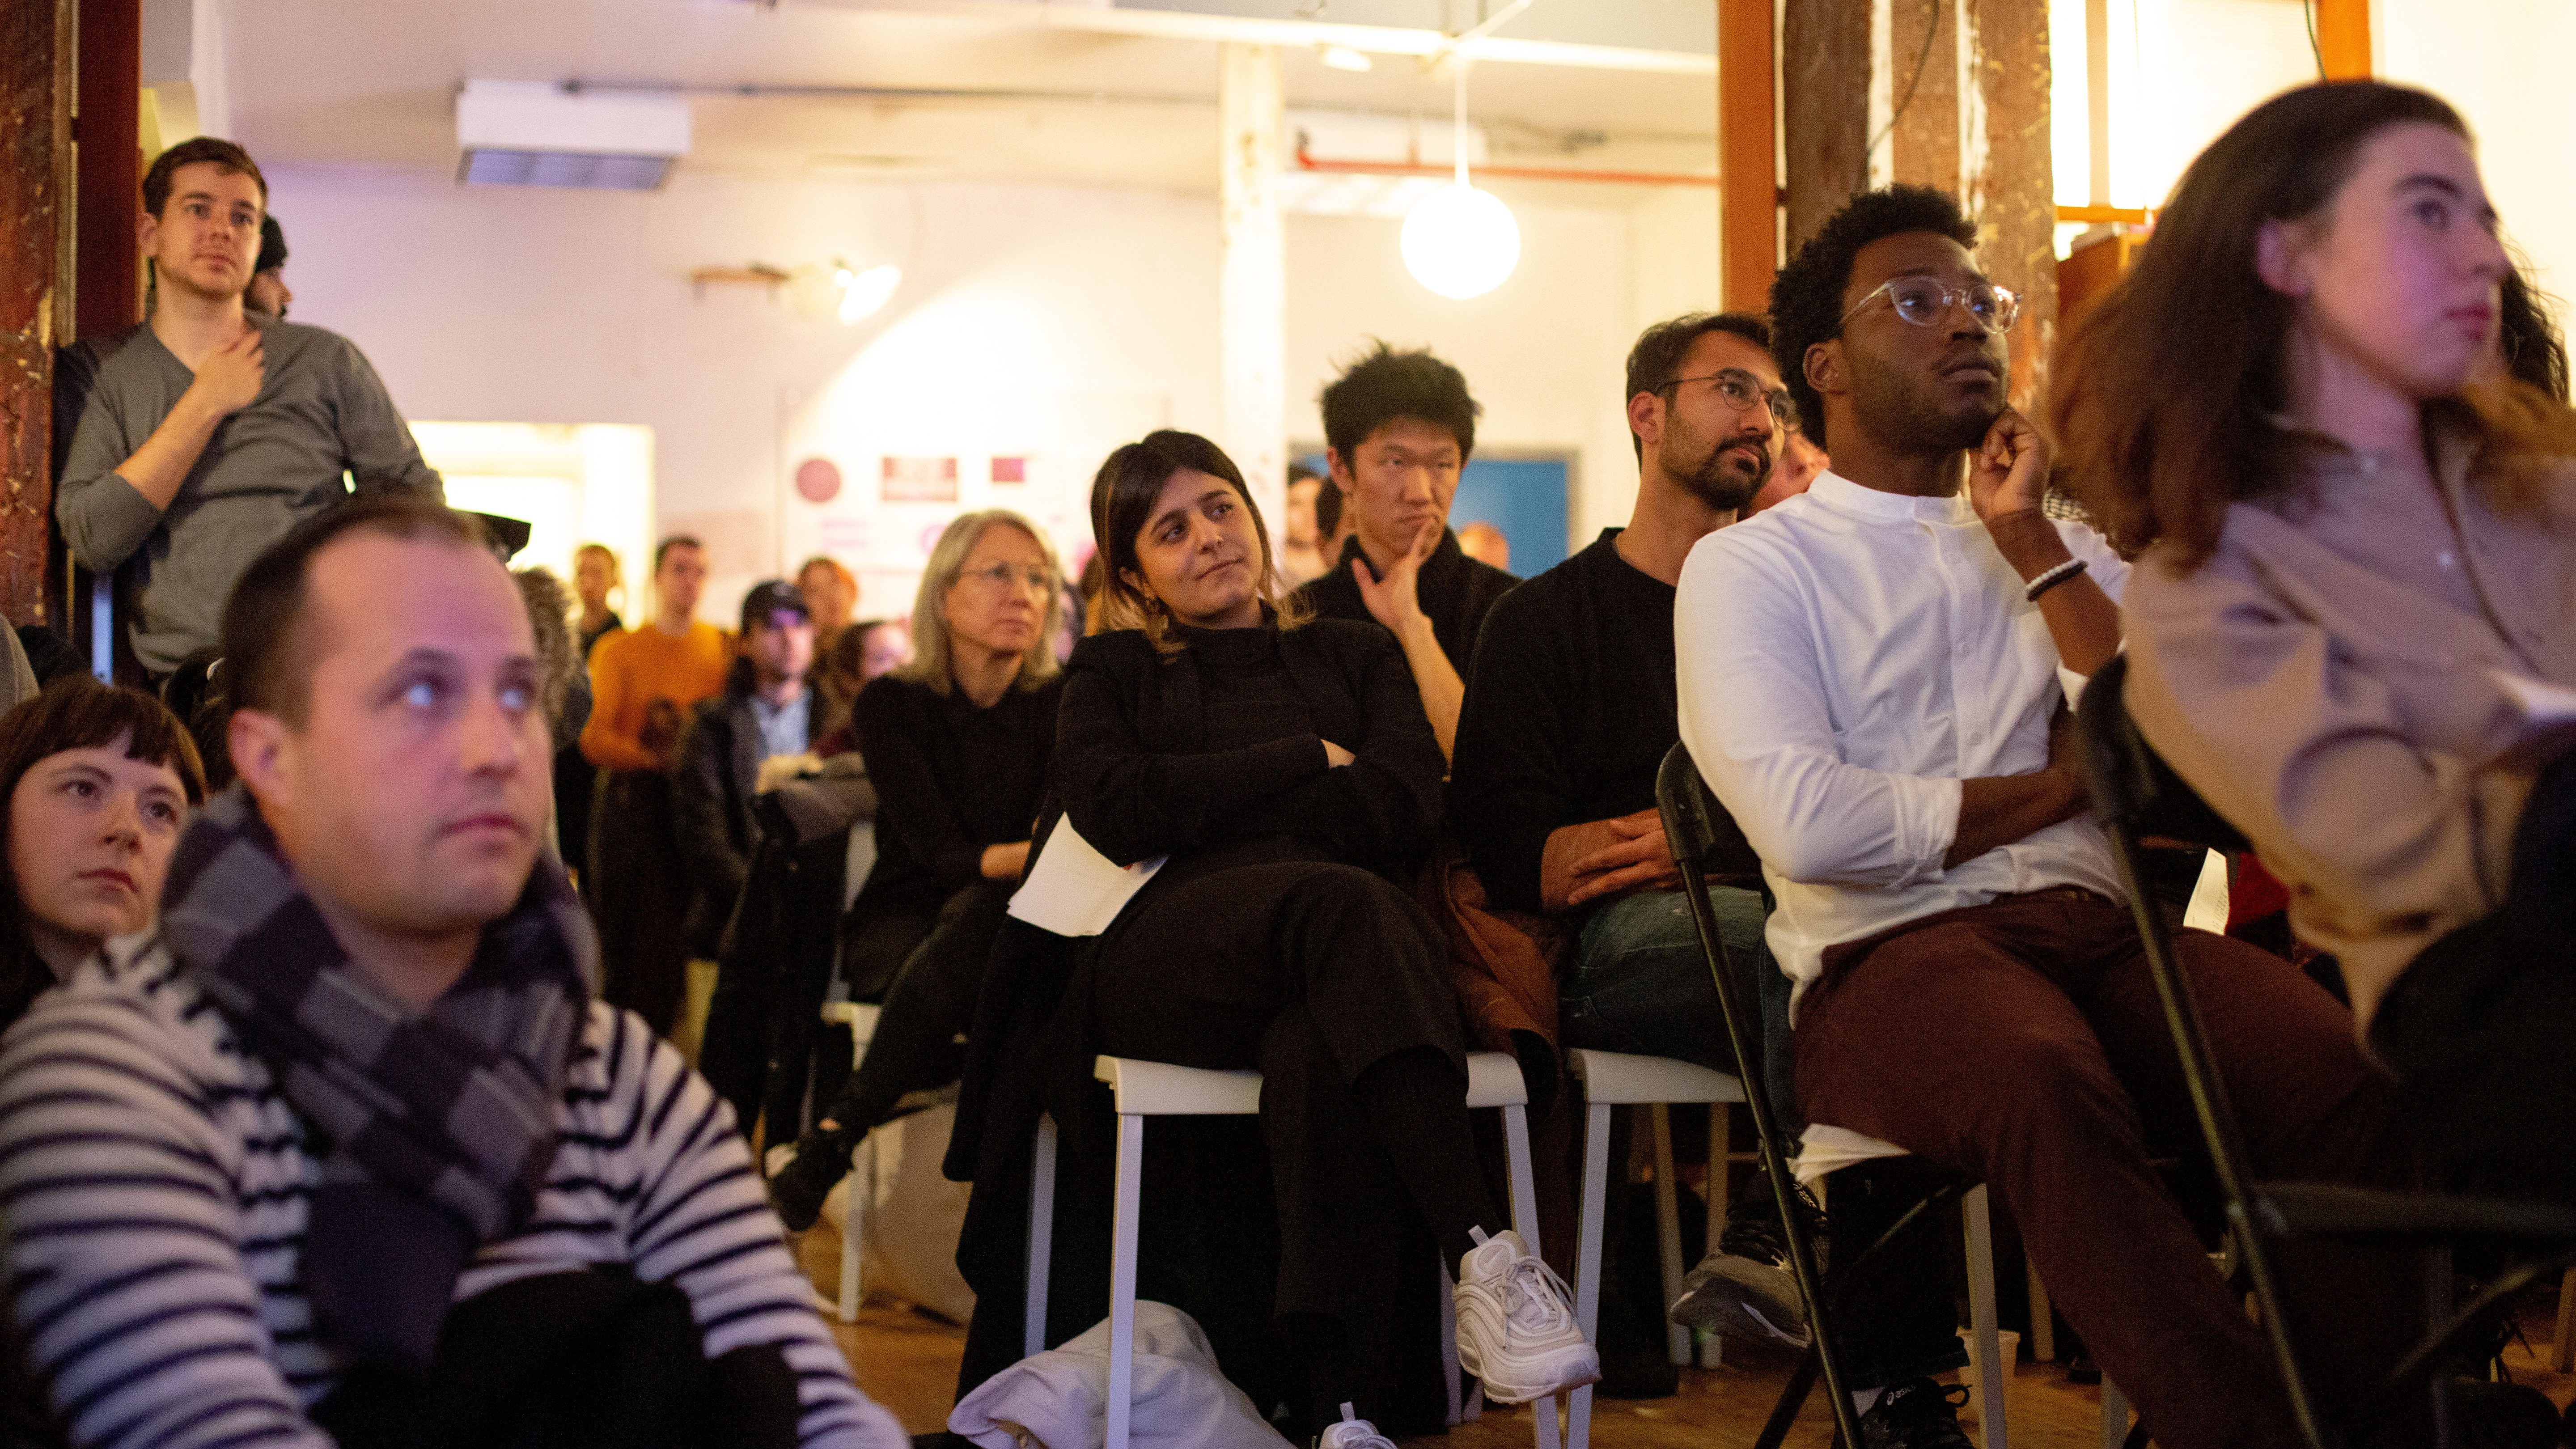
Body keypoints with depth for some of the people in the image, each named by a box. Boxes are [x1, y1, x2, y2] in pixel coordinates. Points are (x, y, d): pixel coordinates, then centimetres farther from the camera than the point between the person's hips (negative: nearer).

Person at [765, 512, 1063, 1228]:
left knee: (984, 913, -36)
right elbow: (940, 853, -16)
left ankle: (834, 1137, -34)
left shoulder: (1060, 704, 1)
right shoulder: (892, 703, -4)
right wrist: (1024, 857, -36)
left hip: (1011, 926, 1)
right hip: (903, 927, -1)